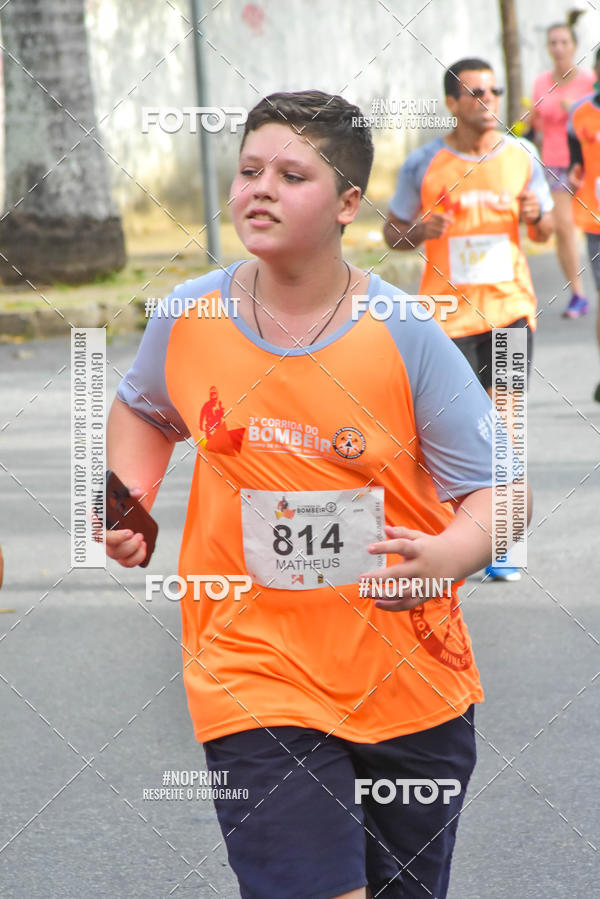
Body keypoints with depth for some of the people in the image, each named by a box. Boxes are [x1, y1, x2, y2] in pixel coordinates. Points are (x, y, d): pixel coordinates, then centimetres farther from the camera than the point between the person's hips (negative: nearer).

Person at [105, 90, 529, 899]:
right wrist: (130, 507, 2)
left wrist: (448, 556, -29)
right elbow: (145, 411, 20)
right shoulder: (188, 319, -4)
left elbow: (499, 490, -8)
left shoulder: (406, 337, -11)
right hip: (256, 675, 0)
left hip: (410, 686, 1)